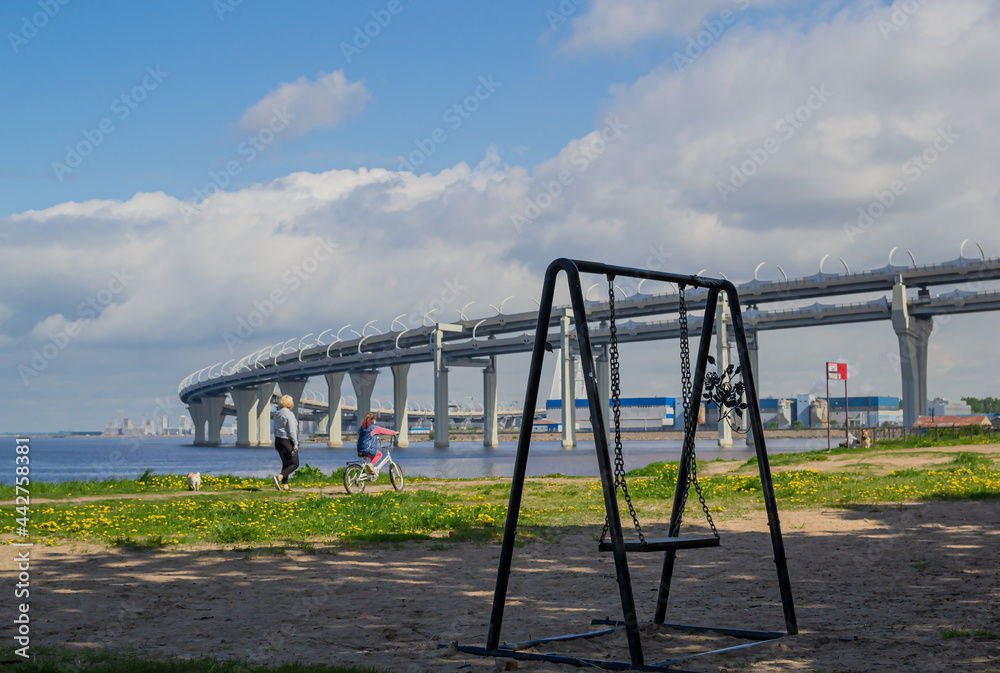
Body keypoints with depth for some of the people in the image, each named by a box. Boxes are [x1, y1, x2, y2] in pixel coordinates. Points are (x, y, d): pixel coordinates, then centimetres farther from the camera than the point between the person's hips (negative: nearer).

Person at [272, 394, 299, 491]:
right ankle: (278, 477, -20)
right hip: (287, 442, -8)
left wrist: (276, 444, 23)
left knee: (286, 464, 14)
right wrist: (295, 443, -16)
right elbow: (292, 430, -18)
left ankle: (285, 485, 10)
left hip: (278, 440, 8)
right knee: (294, 464, -3)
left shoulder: (277, 414, 11)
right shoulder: (289, 414, -15)